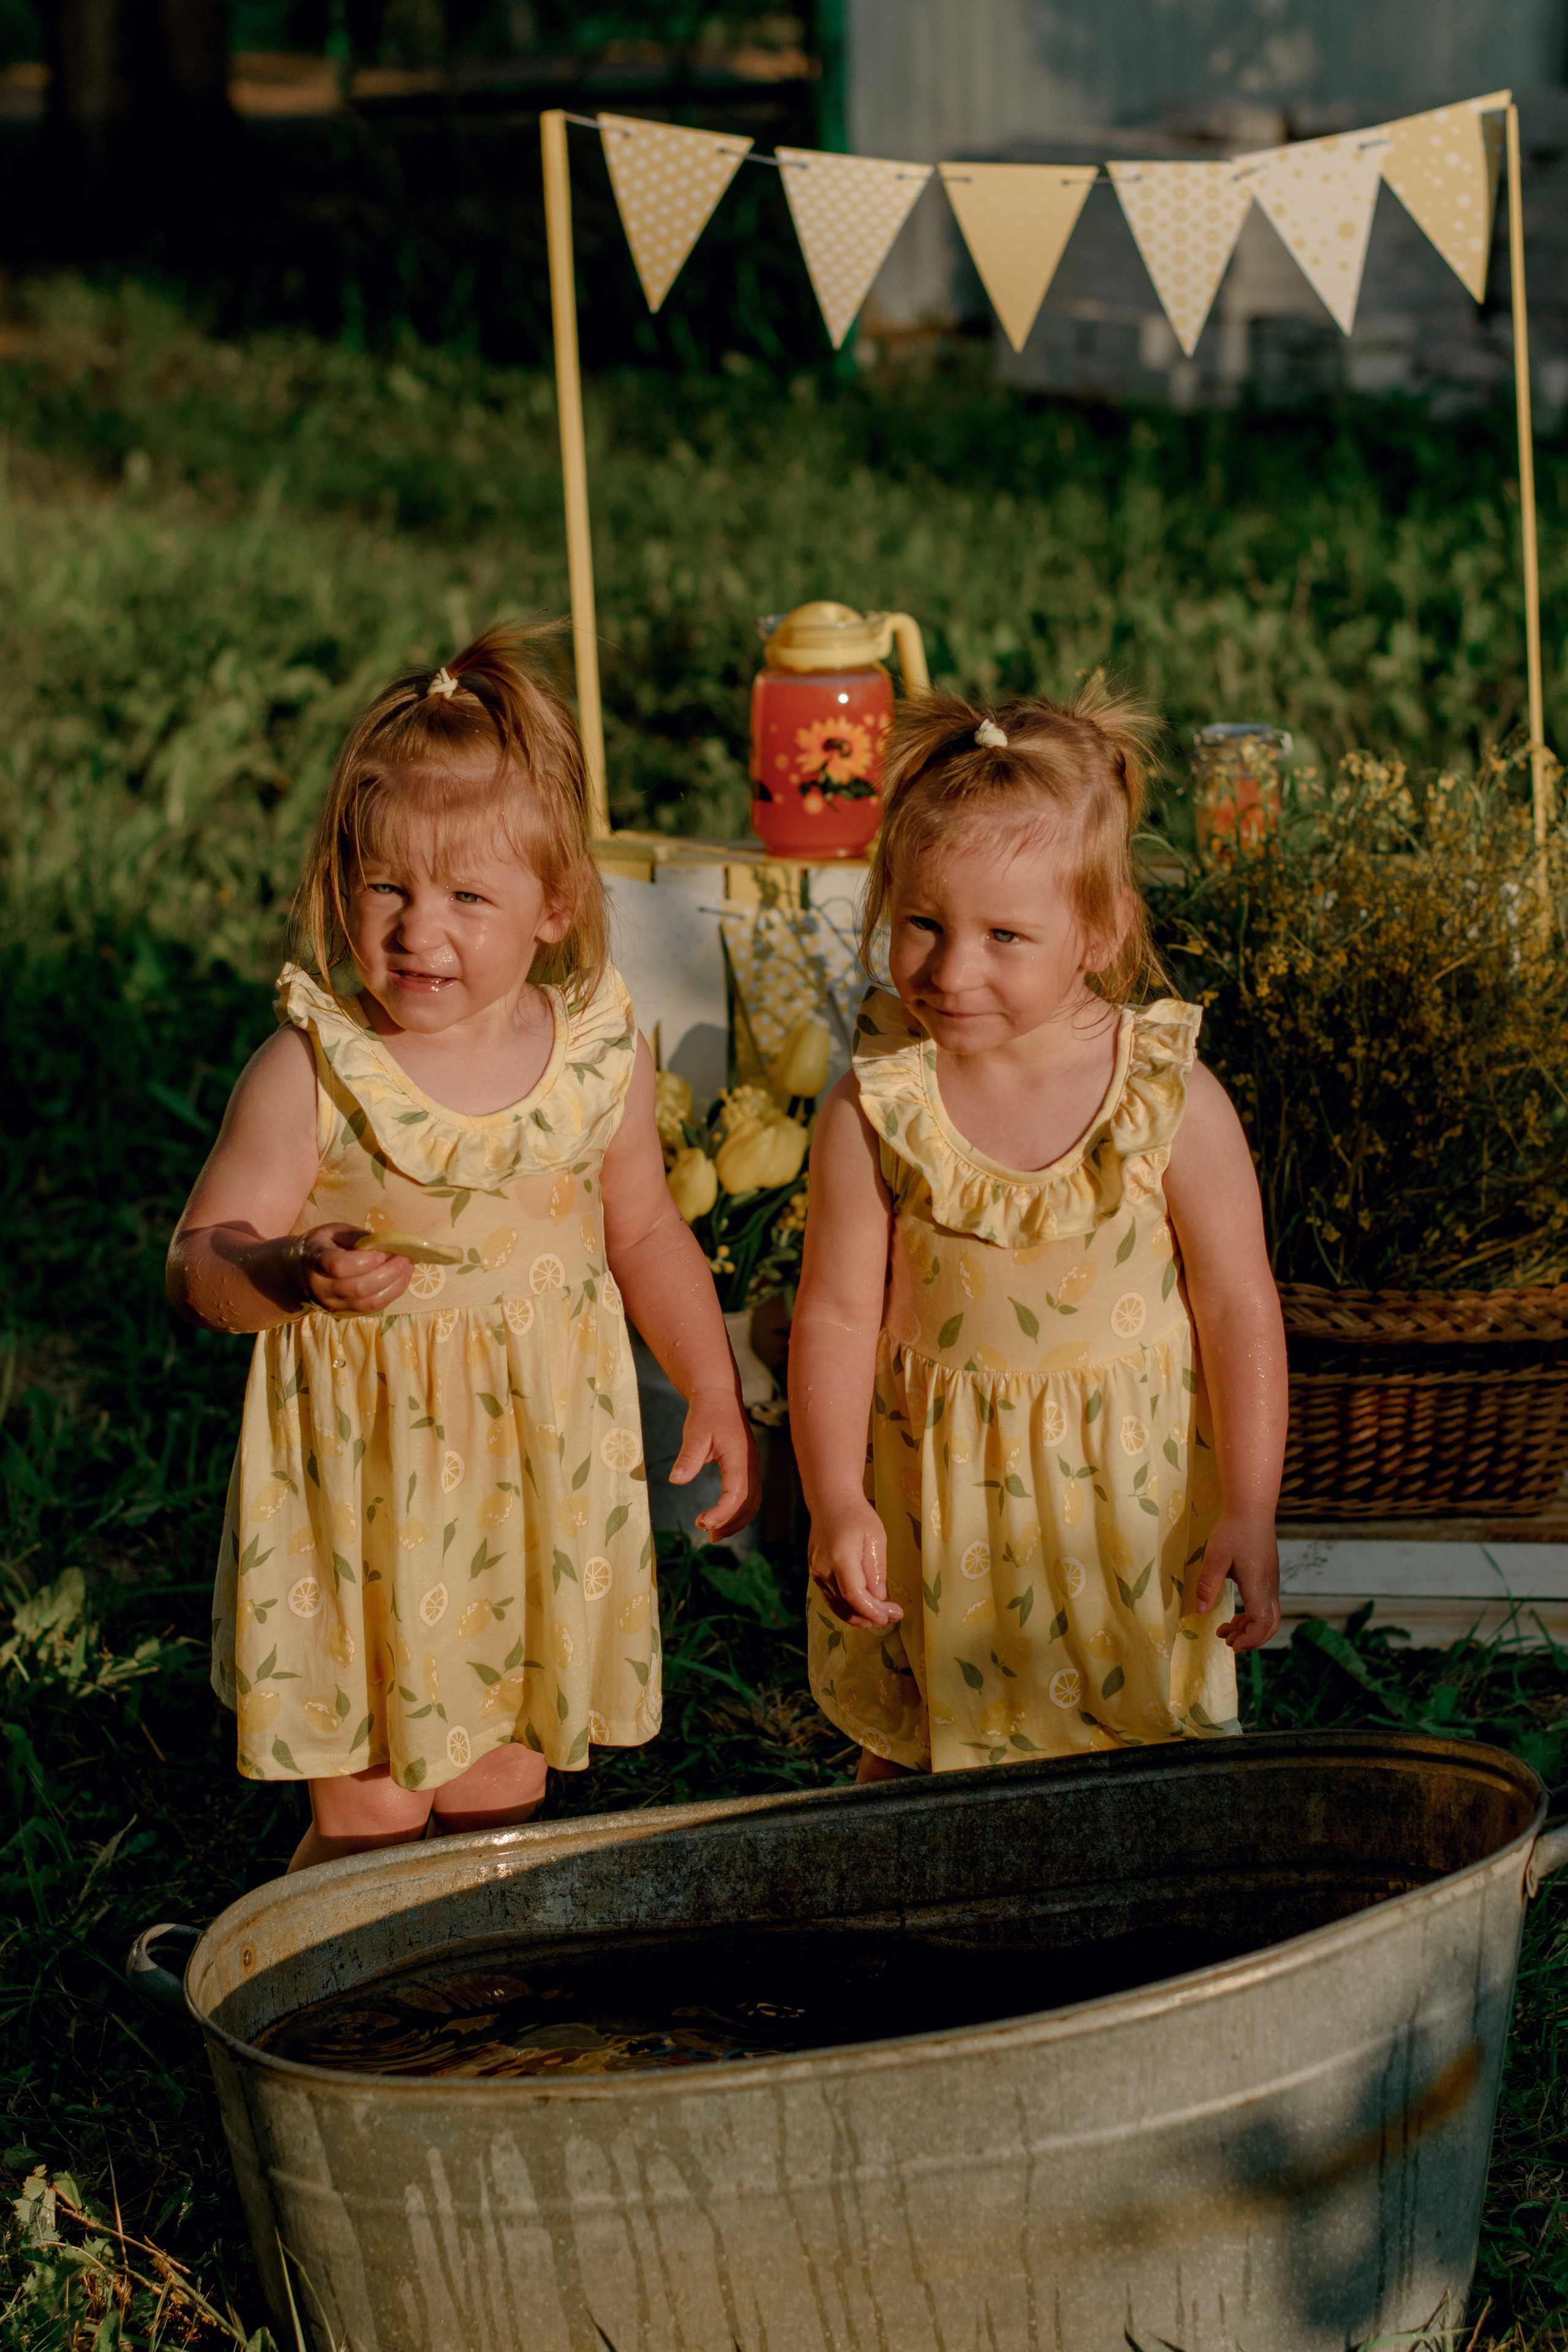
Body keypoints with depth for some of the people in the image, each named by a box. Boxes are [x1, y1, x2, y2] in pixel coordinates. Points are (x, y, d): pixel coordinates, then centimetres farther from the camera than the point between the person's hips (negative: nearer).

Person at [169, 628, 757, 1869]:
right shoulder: (314, 1070, -16)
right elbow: (200, 1261, -13)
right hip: (365, 1482, -3)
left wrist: (716, 1393, 13)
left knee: (498, 1807, 14)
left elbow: (646, 1234, 12)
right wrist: (289, 1276, -34)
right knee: (368, 1820, 3)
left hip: (544, 1477, 3)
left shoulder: (599, 1054, -4)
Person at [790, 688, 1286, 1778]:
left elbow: (1240, 1313, -9)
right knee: (909, 1769, 12)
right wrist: (837, 1505, -17)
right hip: (939, 1501, 1)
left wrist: (1249, 1513, -11)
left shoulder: (1175, 1102, -14)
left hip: (1132, 1494, 0)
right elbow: (837, 1317, -8)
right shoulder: (876, 1112, -13)